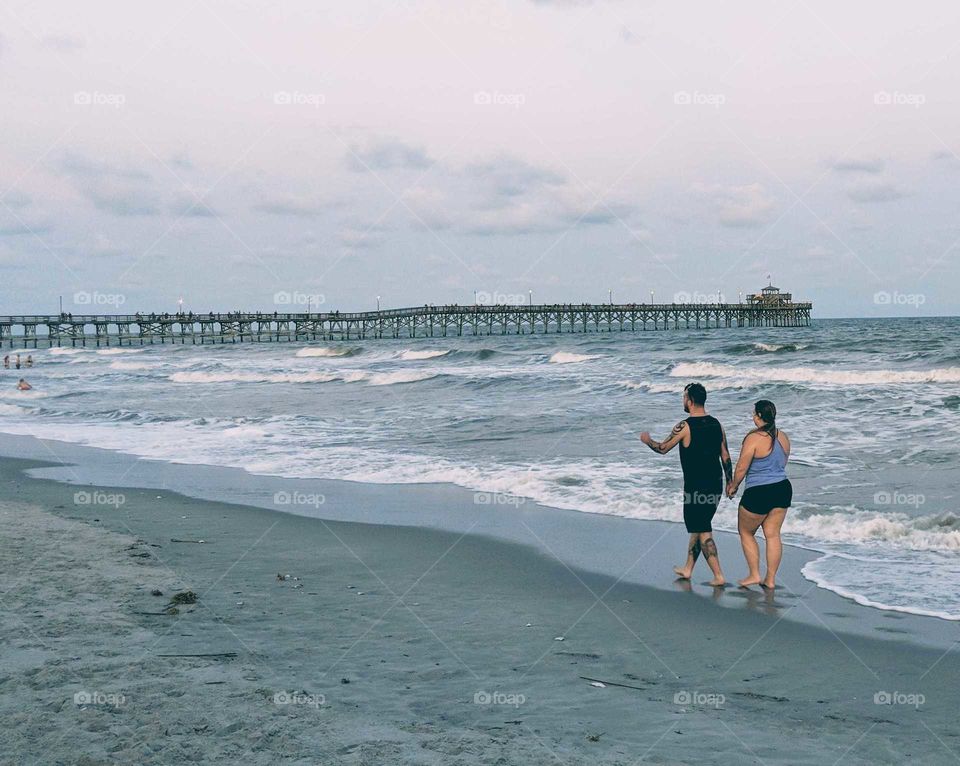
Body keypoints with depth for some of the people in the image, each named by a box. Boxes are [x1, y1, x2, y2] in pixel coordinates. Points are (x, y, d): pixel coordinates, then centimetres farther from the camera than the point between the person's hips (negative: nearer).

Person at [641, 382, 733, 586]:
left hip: (696, 488, -7)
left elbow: (662, 449, -3)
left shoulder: (685, 426, -14)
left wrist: (647, 440, 17)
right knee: (698, 528, 19)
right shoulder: (716, 424, 5)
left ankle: (718, 576, -5)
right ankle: (688, 569, 29)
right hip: (715, 486, 7)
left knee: (703, 532, -1)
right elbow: (726, 457, 9)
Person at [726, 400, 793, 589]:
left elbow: (741, 468, -14)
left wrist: (733, 486, 4)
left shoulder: (754, 438, -17)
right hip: (783, 489, 7)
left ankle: (754, 575, 14)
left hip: (758, 494, -6)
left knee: (746, 533, 13)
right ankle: (770, 579, 16)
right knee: (773, 535, 12)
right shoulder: (783, 437, 5)